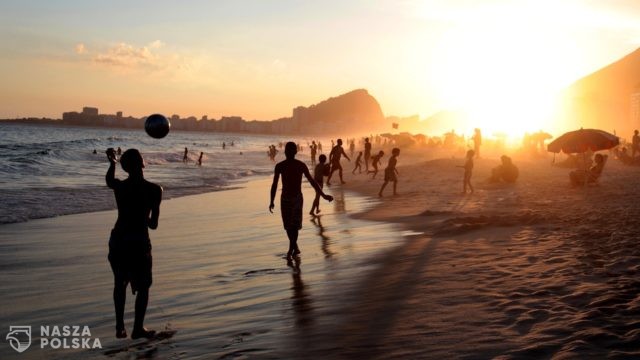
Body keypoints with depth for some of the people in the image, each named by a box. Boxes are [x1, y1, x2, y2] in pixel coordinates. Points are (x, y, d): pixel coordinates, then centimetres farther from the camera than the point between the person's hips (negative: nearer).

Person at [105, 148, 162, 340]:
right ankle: (138, 328, 17)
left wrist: (112, 163, 37)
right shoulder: (154, 189, -13)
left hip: (118, 241, 4)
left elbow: (109, 180, 23)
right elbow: (153, 224, -8)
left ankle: (120, 327, 25)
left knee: (120, 283, 21)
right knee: (143, 286, 13)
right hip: (139, 242, -4)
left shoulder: (119, 186, -4)